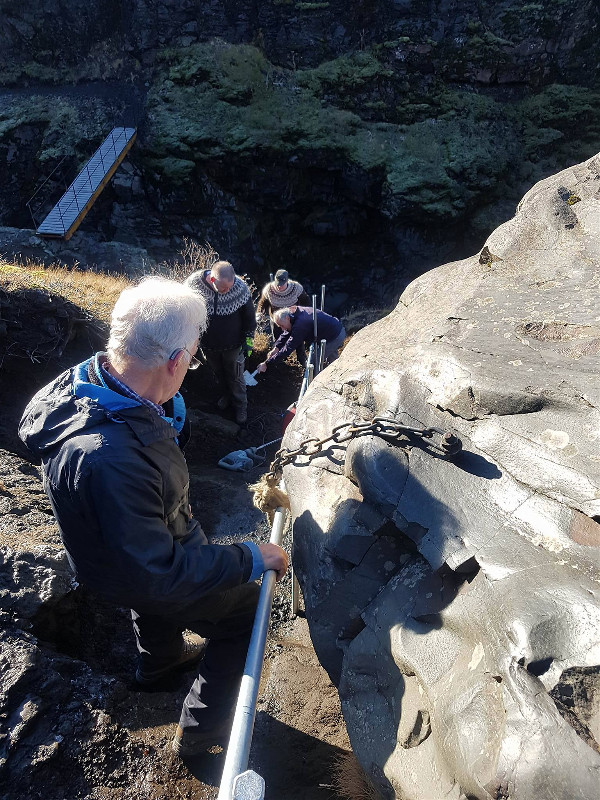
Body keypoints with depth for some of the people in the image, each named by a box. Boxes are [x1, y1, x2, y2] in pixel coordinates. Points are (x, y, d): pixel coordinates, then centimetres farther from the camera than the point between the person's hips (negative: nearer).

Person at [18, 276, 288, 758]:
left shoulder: (85, 384, -19)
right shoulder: (108, 460, -48)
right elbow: (157, 574, -36)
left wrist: (168, 410, -11)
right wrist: (251, 559, -29)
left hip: (138, 549, 9)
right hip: (147, 579, -8)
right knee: (244, 608, 11)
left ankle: (160, 659, 71)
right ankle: (200, 731, 32)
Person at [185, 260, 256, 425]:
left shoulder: (240, 287, -26)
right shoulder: (193, 284, -25)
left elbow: (249, 317, -9)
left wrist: (248, 340, -4)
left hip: (233, 345, -2)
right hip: (208, 344, 2)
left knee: (236, 378, 16)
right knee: (219, 373, 26)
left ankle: (240, 406, 40)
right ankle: (228, 394, 55)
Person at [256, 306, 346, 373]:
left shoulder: (299, 326, -33)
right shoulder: (294, 313, -4)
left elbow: (287, 349, -31)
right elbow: (286, 333, 7)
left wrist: (266, 364, -26)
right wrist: (276, 348, -8)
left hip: (335, 337, -10)